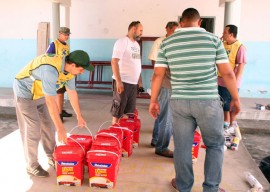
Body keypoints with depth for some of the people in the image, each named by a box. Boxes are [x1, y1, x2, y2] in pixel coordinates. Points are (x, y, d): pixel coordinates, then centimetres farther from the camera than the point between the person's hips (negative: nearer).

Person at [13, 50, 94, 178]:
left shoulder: (69, 69, -12)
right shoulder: (51, 70, -39)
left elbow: (72, 93, 1)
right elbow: (51, 102, -38)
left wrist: (79, 116, 8)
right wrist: (60, 129, -34)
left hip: (40, 93, 8)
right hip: (25, 92, -8)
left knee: (48, 125, 10)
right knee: (32, 130, -5)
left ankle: (52, 157, 25)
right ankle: (32, 166, 10)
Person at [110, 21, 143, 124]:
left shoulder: (136, 44, 17)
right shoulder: (122, 41, -8)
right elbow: (114, 62, -16)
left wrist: (139, 80, 14)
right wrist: (118, 81, -23)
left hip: (133, 83, 8)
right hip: (123, 82, -8)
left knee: (129, 112, 11)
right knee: (118, 112, 1)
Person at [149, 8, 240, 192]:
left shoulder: (167, 43, 4)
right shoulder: (213, 39, -1)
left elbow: (158, 75, 3)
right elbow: (228, 73, -1)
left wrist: (153, 101, 11)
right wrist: (235, 98, 9)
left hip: (179, 102, 2)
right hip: (208, 101, -2)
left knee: (182, 146, 13)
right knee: (215, 144, 16)